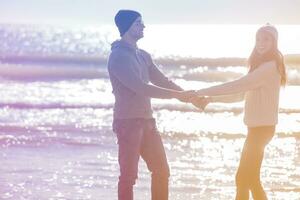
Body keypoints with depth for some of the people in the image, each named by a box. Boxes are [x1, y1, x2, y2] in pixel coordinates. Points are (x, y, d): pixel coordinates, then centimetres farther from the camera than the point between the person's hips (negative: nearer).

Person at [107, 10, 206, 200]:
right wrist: (178, 95, -19)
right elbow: (140, 88, -20)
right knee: (129, 175, -6)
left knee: (162, 171, 10)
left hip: (146, 120, 9)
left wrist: (190, 97, 6)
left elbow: (162, 81, 17)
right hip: (128, 122, -8)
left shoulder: (143, 56, 14)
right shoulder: (118, 57, -13)